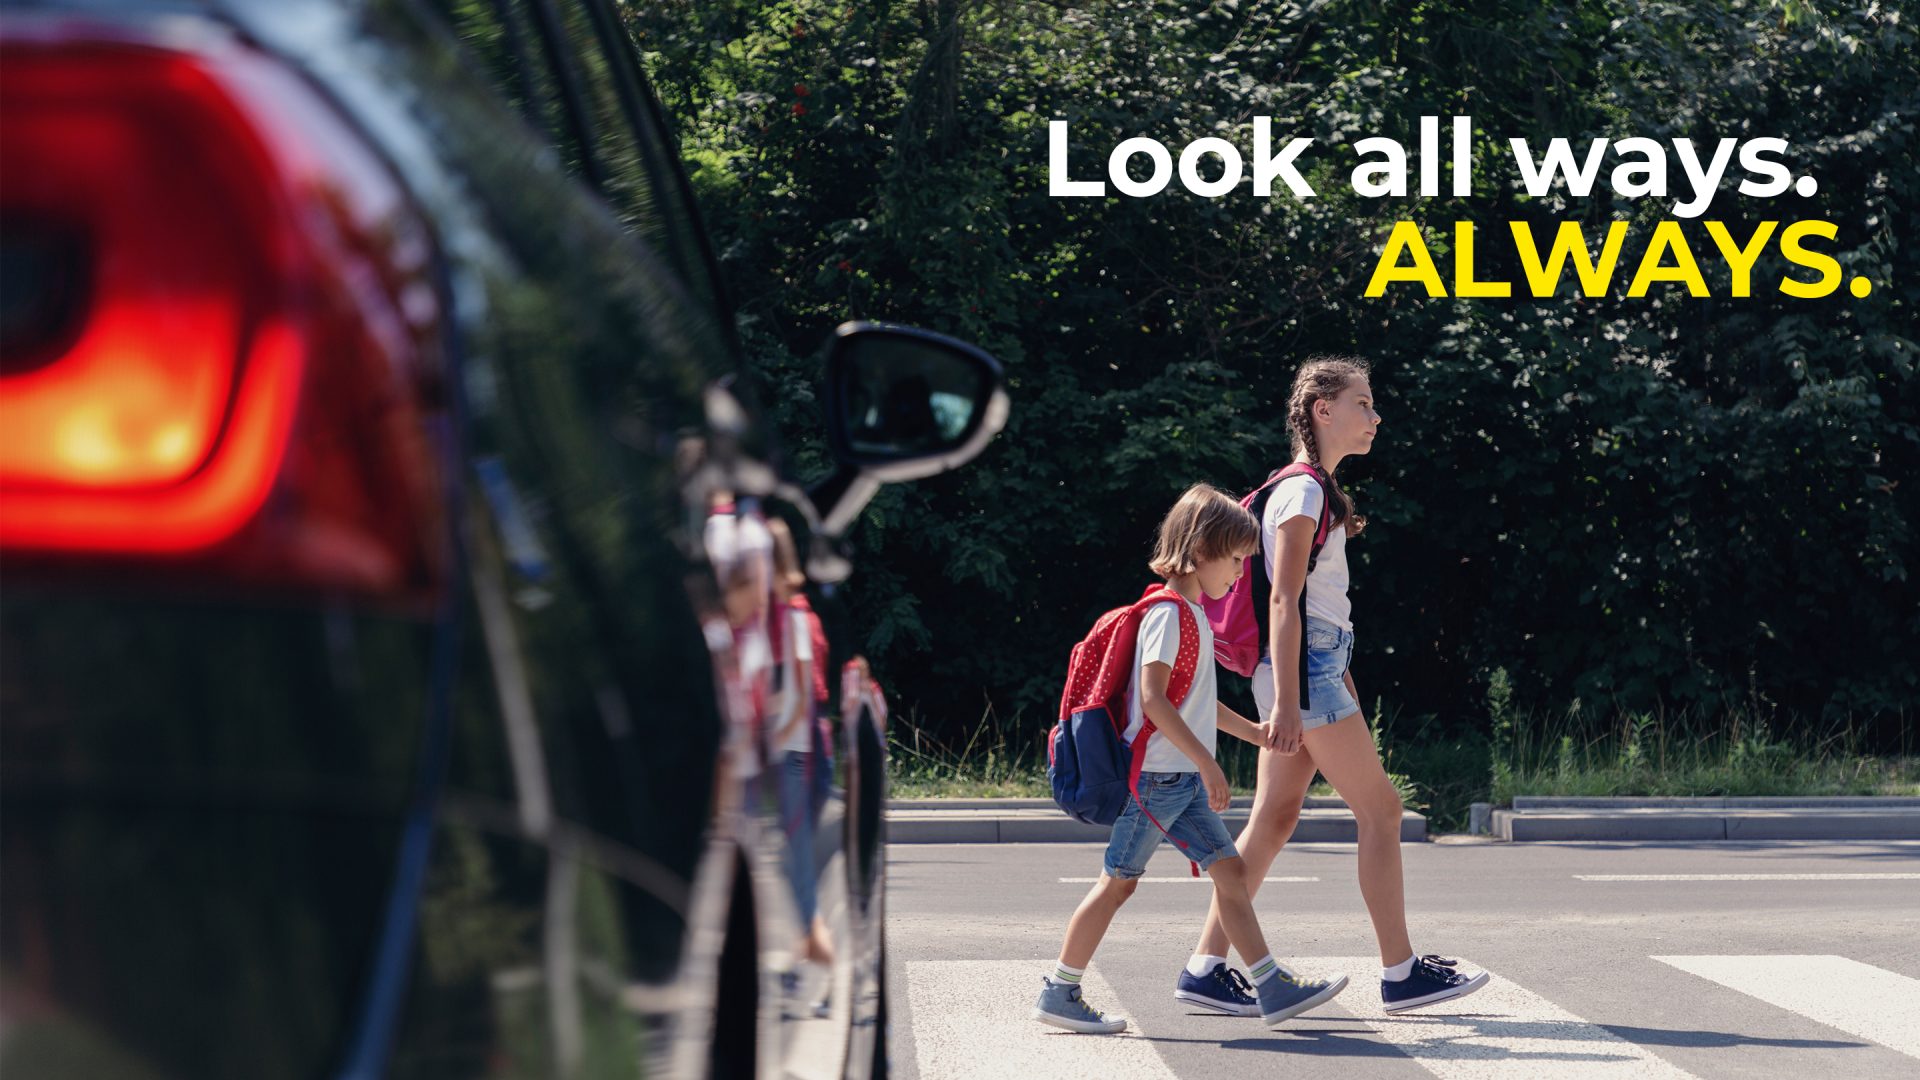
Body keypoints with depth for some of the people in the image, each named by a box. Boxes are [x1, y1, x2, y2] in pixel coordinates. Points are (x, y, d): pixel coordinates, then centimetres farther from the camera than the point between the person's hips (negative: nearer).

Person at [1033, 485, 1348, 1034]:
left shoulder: (1193, 616, 16)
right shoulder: (1168, 614, -14)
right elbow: (1153, 699, -23)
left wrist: (1251, 731, 24)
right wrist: (1207, 761, -24)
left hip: (1186, 782, 9)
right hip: (1156, 776, -9)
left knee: (1230, 872, 5)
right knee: (1118, 881, -3)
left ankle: (1274, 989, 5)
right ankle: (1058, 993, 5)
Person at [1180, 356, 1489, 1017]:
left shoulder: (1316, 490, 18)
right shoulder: (1303, 492, -12)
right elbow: (1283, 600, -19)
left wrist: (1343, 683, 24)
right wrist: (1286, 700, -24)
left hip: (1316, 667, 10)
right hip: (1305, 672, -10)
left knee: (1274, 820, 8)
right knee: (1380, 809, -4)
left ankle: (1206, 967, 8)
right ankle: (1400, 973, 2)